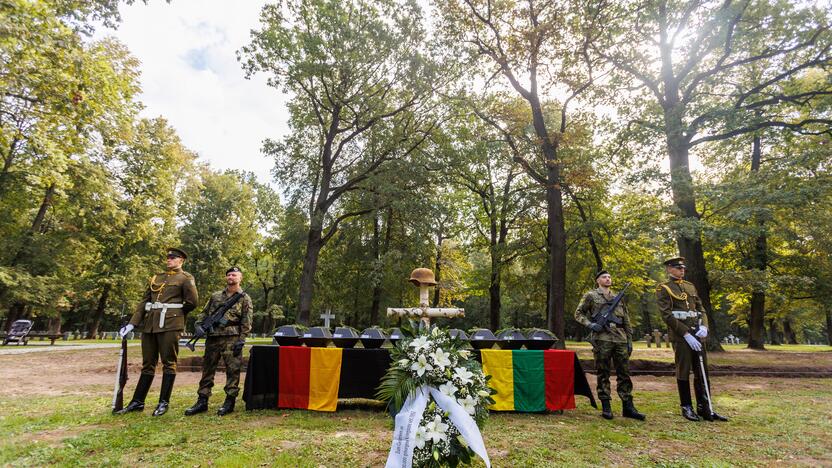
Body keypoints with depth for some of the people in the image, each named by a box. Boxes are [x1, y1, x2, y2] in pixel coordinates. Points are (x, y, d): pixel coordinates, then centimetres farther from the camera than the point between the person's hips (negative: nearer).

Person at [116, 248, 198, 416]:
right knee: (148, 364, 11)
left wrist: (175, 314, 6)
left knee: (168, 363, -1)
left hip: (170, 325, -6)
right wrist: (132, 323, 6)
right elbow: (144, 302, 14)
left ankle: (164, 402, 6)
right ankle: (138, 402, 18)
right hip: (149, 325, 6)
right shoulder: (156, 278, 18)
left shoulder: (185, 278, 2)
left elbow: (192, 301, -6)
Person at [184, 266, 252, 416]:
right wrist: (199, 325, 0)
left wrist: (241, 340, -11)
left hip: (231, 339, -4)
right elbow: (204, 313, 20)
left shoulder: (244, 298, 3)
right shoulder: (215, 296, 17)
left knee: (232, 370, -2)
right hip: (212, 338, 5)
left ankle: (230, 402, 6)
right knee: (207, 369, 7)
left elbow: (246, 323, -3)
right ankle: (202, 401, 15)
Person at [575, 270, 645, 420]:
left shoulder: (619, 298, 19)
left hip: (620, 340, 4)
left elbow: (626, 322, 19)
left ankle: (628, 407, 11)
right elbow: (578, 313, 3)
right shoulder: (591, 296, 5)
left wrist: (629, 340, 12)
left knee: (624, 373, 4)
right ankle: (606, 406, 8)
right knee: (603, 374, 1)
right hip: (602, 339, -4)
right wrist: (590, 324, -13)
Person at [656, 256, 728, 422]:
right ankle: (686, 407, 12)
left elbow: (701, 308, 16)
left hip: (697, 333, 6)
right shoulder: (663, 289, -4)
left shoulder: (690, 286, 17)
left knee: (702, 372, 8)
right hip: (680, 335, -6)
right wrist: (686, 334, -17)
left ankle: (705, 408, 16)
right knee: (683, 371, 1)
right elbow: (667, 315, -12)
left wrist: (704, 326, -3)